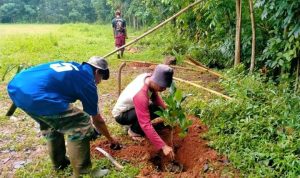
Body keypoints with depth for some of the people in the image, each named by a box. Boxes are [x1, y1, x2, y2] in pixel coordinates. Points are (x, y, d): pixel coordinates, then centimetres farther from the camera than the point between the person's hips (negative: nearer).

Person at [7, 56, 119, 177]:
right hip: (35, 95, -9)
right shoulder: (87, 81, 7)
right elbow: (97, 120, 16)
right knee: (81, 126, 2)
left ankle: (59, 163, 43)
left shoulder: (70, 66, 28)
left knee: (52, 122, 31)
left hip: (15, 87, 10)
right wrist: (111, 139, 33)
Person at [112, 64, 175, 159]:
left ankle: (134, 123, 9)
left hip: (130, 107, 8)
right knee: (151, 111, -30)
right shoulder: (140, 95, -40)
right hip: (121, 114, -8)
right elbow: (146, 125, -42)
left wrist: (165, 108, -14)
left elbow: (154, 95, 3)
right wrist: (163, 146, -41)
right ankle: (133, 130, -5)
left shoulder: (148, 77, -18)